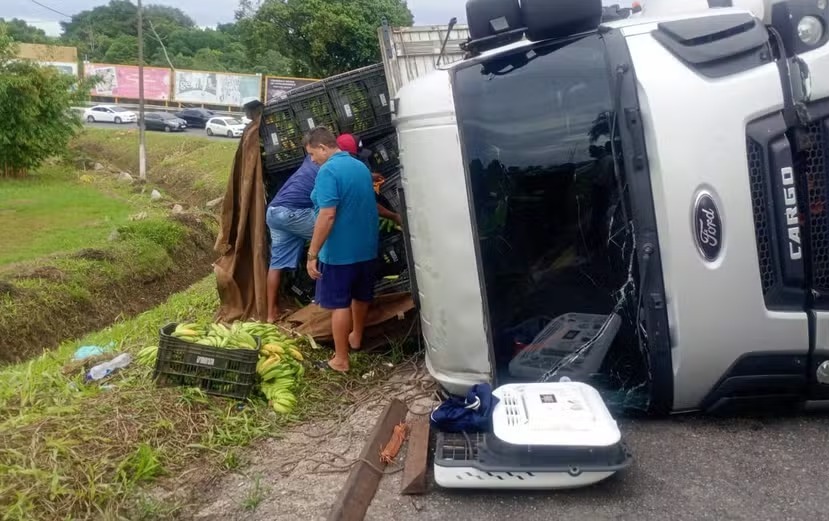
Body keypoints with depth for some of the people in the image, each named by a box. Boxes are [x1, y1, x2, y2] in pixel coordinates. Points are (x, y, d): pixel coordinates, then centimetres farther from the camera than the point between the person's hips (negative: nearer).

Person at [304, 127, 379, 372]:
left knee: (340, 304, 1)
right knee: (361, 295, 22)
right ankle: (356, 337, 43)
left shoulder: (328, 171, -18)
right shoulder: (361, 166, 9)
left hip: (340, 251, -8)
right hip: (367, 246, 8)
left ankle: (341, 359, 8)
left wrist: (312, 254, -22)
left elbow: (327, 215, -25)